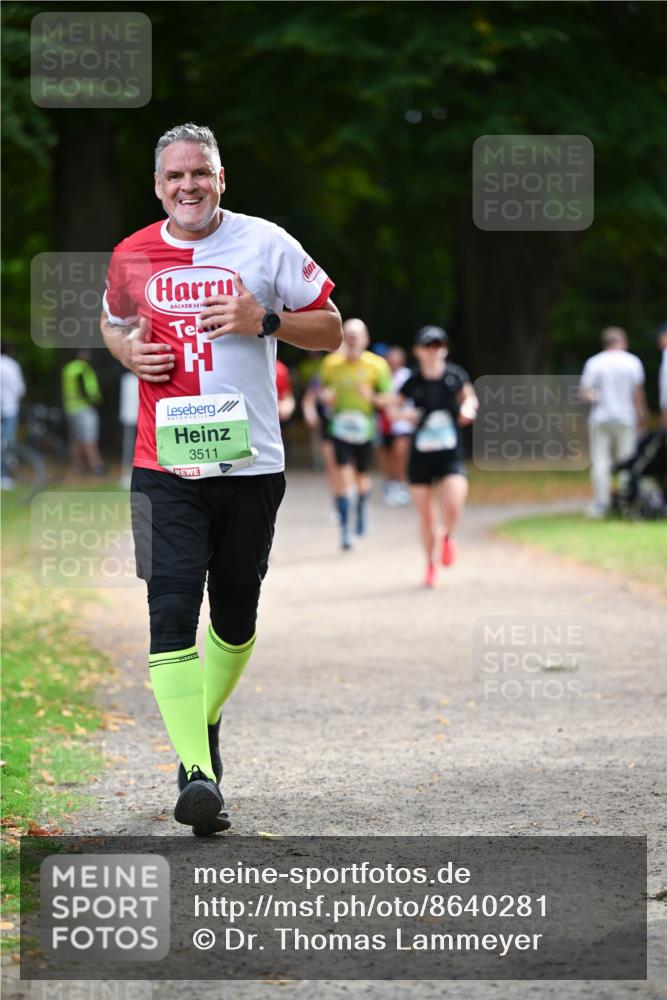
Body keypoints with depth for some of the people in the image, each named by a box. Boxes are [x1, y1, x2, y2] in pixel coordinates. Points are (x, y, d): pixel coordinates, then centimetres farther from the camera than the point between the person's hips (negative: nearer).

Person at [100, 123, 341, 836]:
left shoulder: (265, 244, -1)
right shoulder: (132, 257, 5)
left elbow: (330, 329, 5)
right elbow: (113, 323, 25)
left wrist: (265, 321, -13)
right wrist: (127, 350, 2)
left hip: (250, 462, 0)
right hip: (166, 465, 0)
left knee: (235, 616, 10)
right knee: (172, 608, -14)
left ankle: (204, 726, 36)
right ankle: (197, 773, -19)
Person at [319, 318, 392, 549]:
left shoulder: (377, 365, -3)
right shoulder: (331, 363, 1)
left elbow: (388, 396, 1)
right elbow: (323, 390, 13)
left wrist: (373, 398, -19)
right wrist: (326, 396, -10)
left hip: (365, 427, 0)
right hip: (340, 427, 0)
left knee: (361, 476, 11)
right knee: (342, 475, -13)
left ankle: (361, 510, 42)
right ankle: (344, 528, -8)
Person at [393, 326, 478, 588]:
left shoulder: (455, 375, -4)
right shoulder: (413, 382, -5)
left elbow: (469, 396, 15)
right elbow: (395, 406, 9)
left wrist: (468, 408, -6)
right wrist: (404, 414, -13)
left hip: (450, 456, -1)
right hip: (420, 456, 1)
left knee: (453, 507, -20)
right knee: (425, 515, 6)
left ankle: (447, 537, 16)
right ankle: (431, 565, 27)